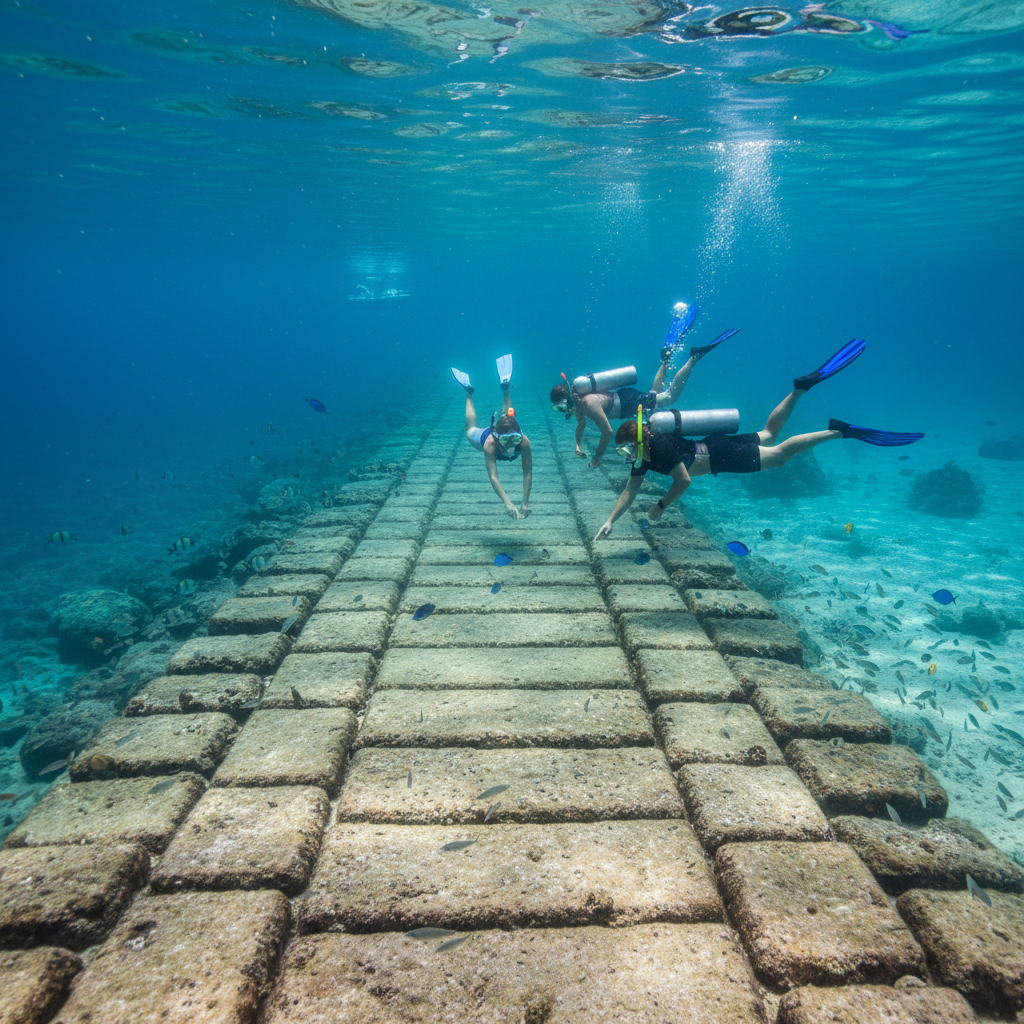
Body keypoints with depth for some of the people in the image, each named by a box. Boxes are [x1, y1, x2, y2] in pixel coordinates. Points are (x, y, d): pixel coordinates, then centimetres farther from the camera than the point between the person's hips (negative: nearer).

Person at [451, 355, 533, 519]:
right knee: (471, 431, 32)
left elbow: (528, 473, -43)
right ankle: (469, 393, 48)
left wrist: (525, 503, -48)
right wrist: (507, 503, -65)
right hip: (485, 434, -1)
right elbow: (493, 476, -54)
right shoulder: (490, 443, -49)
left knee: (508, 418, 36)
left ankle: (505, 387, 51)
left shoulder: (523, 441, -46)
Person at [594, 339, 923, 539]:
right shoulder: (642, 458, -3)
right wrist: (610, 521, -6)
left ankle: (839, 431, 1)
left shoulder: (661, 448, -29)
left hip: (722, 453, -7)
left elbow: (684, 480, -30)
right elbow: (630, 491, 0)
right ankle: (802, 387, 24)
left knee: (778, 454, -3)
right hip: (713, 448, 7)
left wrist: (661, 506, -21)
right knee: (769, 434, 22)